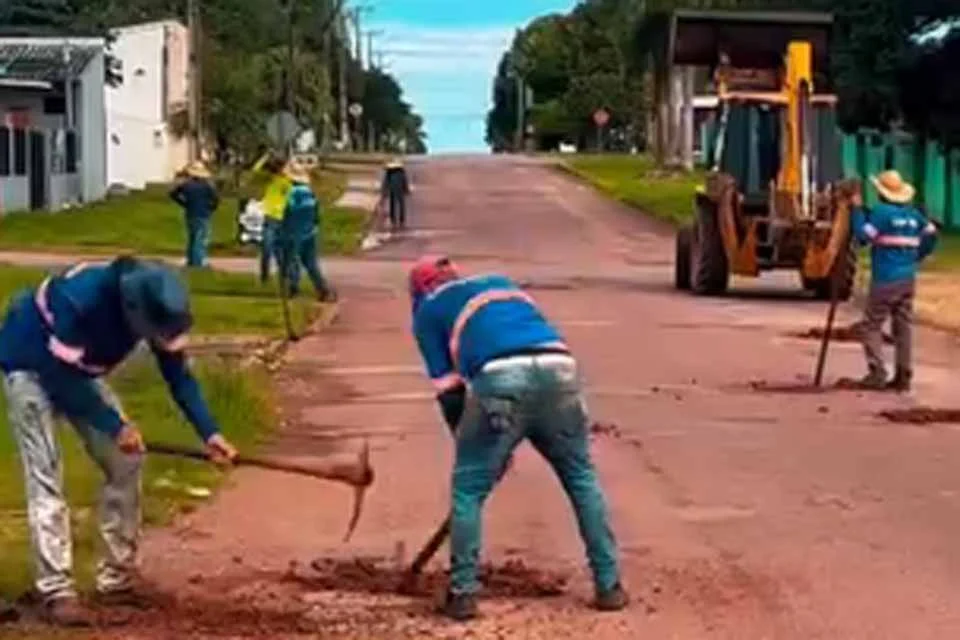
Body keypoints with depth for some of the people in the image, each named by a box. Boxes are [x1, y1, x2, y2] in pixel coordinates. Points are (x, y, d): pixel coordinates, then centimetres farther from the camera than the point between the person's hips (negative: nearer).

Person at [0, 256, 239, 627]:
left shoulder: (156, 305, -21)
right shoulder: (81, 299, -40)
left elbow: (178, 374, -12)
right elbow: (61, 376, -32)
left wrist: (209, 433, -21)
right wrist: (114, 425, -30)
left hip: (79, 370, 7)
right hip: (31, 367, -7)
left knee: (124, 461, 2)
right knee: (45, 477, -16)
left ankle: (117, 580, 9)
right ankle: (56, 593, -15)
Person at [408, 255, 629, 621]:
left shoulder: (428, 310, 25)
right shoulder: (500, 284, 39)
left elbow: (448, 388, 18)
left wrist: (467, 440, 30)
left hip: (501, 379, -4)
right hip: (558, 370, 4)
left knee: (468, 488, 13)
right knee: (582, 479, 21)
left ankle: (463, 593, 13)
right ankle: (609, 585, 20)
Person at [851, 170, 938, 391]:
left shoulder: (881, 212, -12)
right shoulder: (913, 214, 9)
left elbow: (863, 235, -17)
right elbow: (931, 234, 13)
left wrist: (858, 209, -8)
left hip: (885, 279, -6)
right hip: (907, 278, 6)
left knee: (872, 325, 1)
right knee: (904, 327, 9)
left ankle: (877, 373, -8)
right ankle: (903, 377, 9)